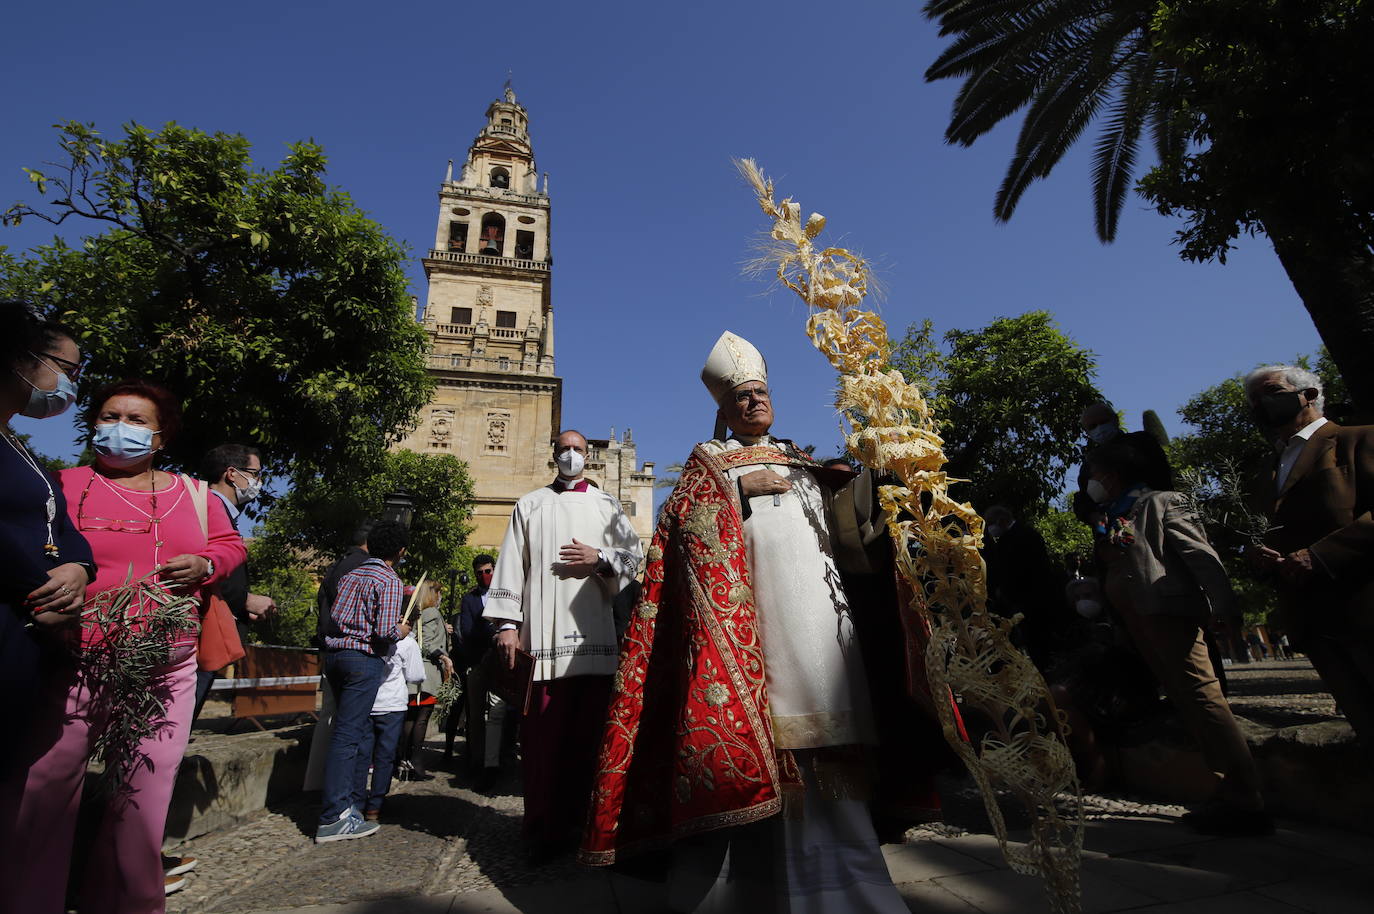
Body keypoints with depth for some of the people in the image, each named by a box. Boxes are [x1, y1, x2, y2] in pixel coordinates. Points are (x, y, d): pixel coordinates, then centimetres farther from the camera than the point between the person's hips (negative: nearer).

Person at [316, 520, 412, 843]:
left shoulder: (349, 576, 13)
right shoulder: (389, 581, -10)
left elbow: (332, 617, 16)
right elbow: (384, 631, -18)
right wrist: (401, 631, 2)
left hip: (334, 655, 8)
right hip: (363, 660, -8)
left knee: (352, 729, 17)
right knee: (348, 734, -5)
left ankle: (347, 802, 25)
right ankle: (332, 819, 0)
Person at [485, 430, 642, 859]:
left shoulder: (606, 506, 18)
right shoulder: (530, 505, 16)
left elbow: (633, 555, 13)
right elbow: (511, 565, 8)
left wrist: (600, 559, -6)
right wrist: (507, 623, -1)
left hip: (593, 634, 1)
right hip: (542, 634, 0)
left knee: (587, 733, 0)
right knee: (543, 734, -2)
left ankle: (578, 822, 13)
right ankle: (542, 829, 9)